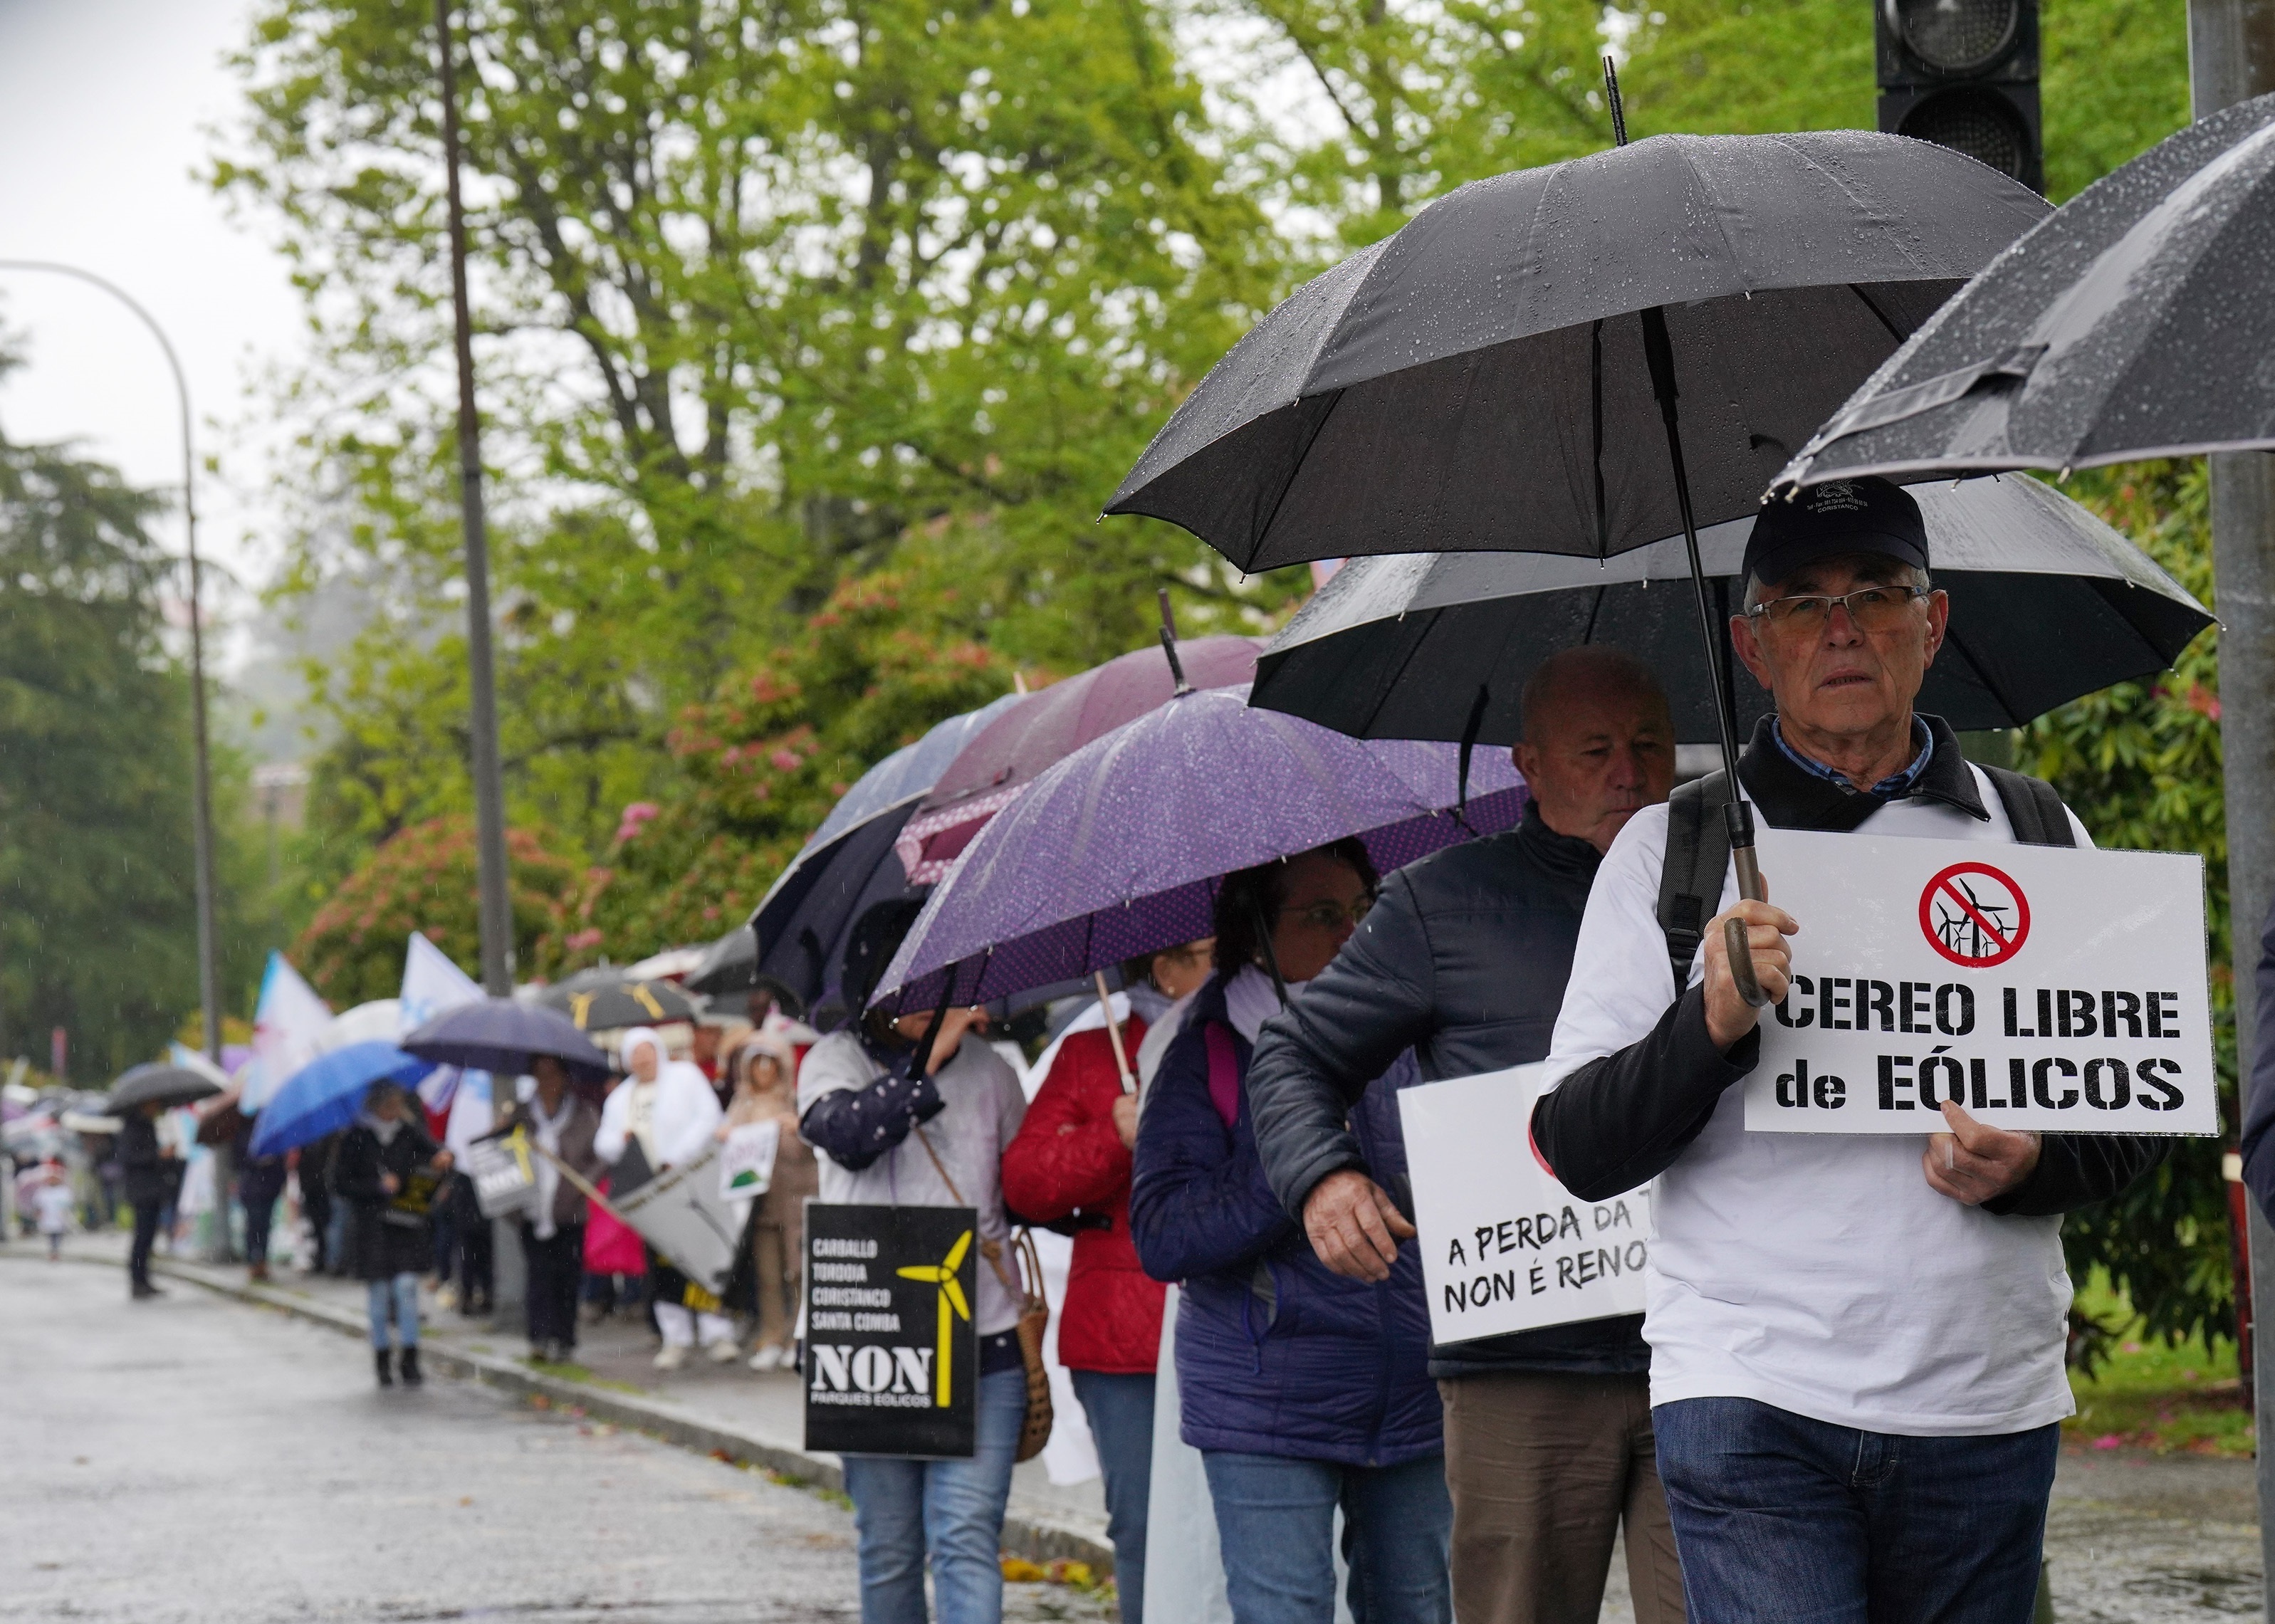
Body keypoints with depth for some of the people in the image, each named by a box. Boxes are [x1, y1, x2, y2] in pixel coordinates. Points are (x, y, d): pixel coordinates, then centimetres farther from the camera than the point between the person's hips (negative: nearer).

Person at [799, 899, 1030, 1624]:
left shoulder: (990, 1070, 11)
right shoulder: (836, 1061, 5)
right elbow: (849, 1135, -17)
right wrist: (934, 1054, -15)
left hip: (979, 1343, 0)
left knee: (966, 1538, -12)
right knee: (889, 1549, 8)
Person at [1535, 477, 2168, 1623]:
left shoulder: (2037, 835, 13)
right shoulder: (1666, 849, 6)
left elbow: (2135, 1116, 15)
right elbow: (1577, 1152, 1)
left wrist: (2029, 1167, -7)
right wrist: (1711, 1024, -17)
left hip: (1986, 1400, 3)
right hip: (1750, 1396, -3)